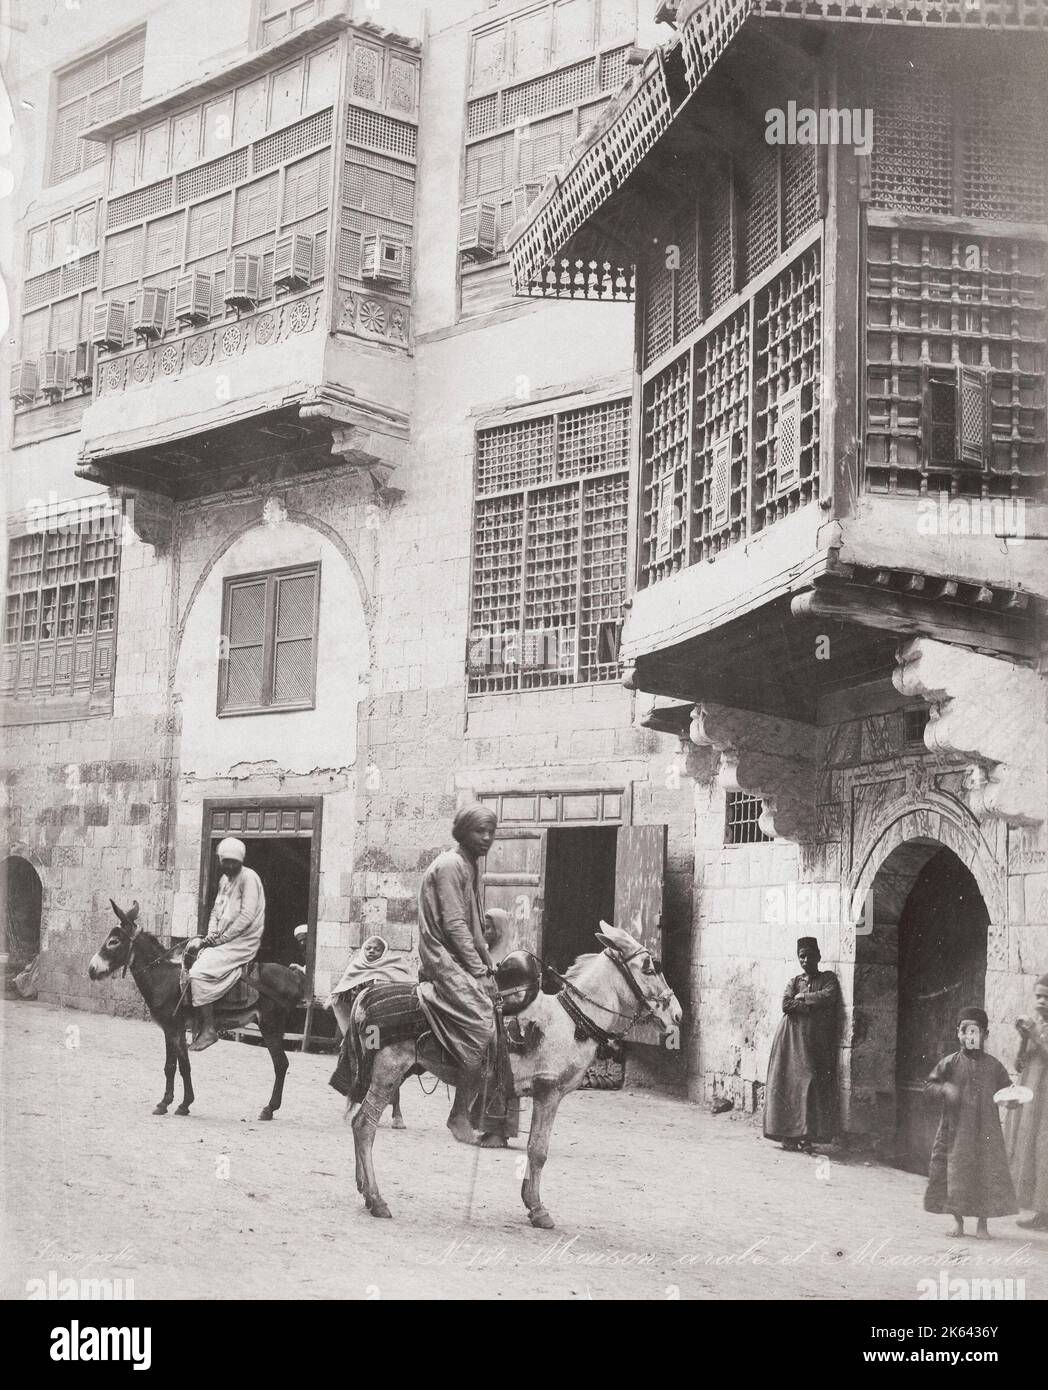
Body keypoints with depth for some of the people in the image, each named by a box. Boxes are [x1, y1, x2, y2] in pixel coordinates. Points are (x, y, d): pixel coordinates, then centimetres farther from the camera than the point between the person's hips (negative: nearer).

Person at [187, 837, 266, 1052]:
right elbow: (216, 910, 18)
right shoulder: (224, 879, 15)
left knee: (199, 972, -22)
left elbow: (247, 916, -19)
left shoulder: (249, 877, -12)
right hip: (222, 940, 9)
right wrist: (211, 934, -1)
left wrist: (222, 938, -18)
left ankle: (209, 1030, -17)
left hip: (243, 943, -9)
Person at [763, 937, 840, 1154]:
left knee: (812, 1086, -8)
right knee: (788, 1085, -5)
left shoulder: (828, 978, 9)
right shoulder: (795, 982, 15)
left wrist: (802, 997, -3)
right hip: (792, 1040, 2)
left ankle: (807, 1136, -7)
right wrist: (813, 1004, -7)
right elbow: (786, 1005, -2)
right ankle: (787, 1135, -2)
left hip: (817, 1042, -2)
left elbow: (828, 997, -12)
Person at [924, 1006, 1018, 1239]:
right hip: (956, 1129, 0)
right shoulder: (950, 1063, 1)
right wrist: (944, 1089, -16)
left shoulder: (993, 1065, 3)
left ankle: (982, 1224, 13)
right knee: (955, 1172, 2)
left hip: (986, 1131, 0)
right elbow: (929, 1085, 3)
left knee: (987, 1171, 0)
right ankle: (957, 1220, 18)